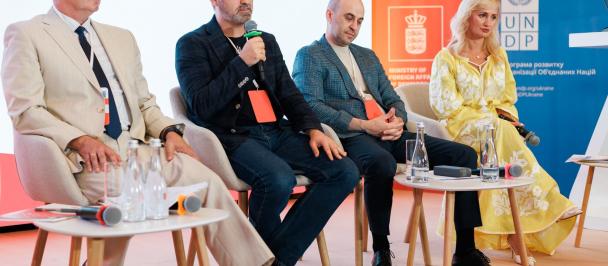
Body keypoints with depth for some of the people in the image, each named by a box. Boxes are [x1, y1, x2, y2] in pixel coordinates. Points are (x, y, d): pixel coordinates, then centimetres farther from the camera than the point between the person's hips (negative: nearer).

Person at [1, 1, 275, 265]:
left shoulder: (122, 38, 23)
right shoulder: (26, 35, 5)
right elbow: (25, 110, -5)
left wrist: (169, 131, 2)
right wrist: (80, 140, -20)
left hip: (135, 149, 5)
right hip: (82, 158, -5)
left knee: (204, 180, -20)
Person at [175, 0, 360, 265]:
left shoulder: (267, 41, 19)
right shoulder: (192, 44, 0)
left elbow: (289, 94, 19)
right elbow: (201, 106, -12)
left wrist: (314, 129, 1)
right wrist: (242, 62, -16)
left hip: (276, 133, 7)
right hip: (231, 137, -6)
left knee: (345, 171, -13)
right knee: (280, 179, -35)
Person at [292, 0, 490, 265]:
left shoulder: (368, 56, 27)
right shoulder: (309, 56, 5)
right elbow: (311, 106, -10)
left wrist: (398, 120, -2)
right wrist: (365, 125, -17)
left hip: (388, 135, 7)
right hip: (350, 137, -7)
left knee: (464, 154, -9)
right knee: (382, 162, -42)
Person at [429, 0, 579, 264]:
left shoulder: (499, 55, 16)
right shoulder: (446, 58, 0)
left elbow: (508, 99, 18)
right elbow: (446, 106, -7)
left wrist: (507, 120, -6)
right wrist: (487, 121, -16)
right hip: (464, 132, -4)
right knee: (502, 134, -35)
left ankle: (513, 233, -32)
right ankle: (547, 203, -28)